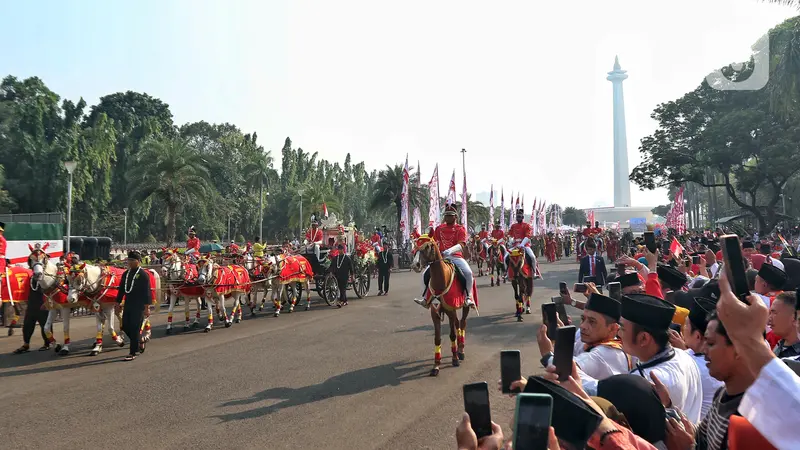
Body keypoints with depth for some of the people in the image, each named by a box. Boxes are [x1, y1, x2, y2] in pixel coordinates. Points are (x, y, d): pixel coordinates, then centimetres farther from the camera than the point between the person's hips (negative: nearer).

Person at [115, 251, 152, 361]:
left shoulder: (143, 274, -10)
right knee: (125, 327, 10)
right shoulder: (125, 274, 11)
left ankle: (133, 353, 5)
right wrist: (118, 303, 14)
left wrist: (147, 306, -15)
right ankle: (139, 342, 32)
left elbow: (147, 291, -12)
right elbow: (121, 289, 17)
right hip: (128, 305, 7)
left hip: (138, 306, -7)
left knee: (134, 329, -3)